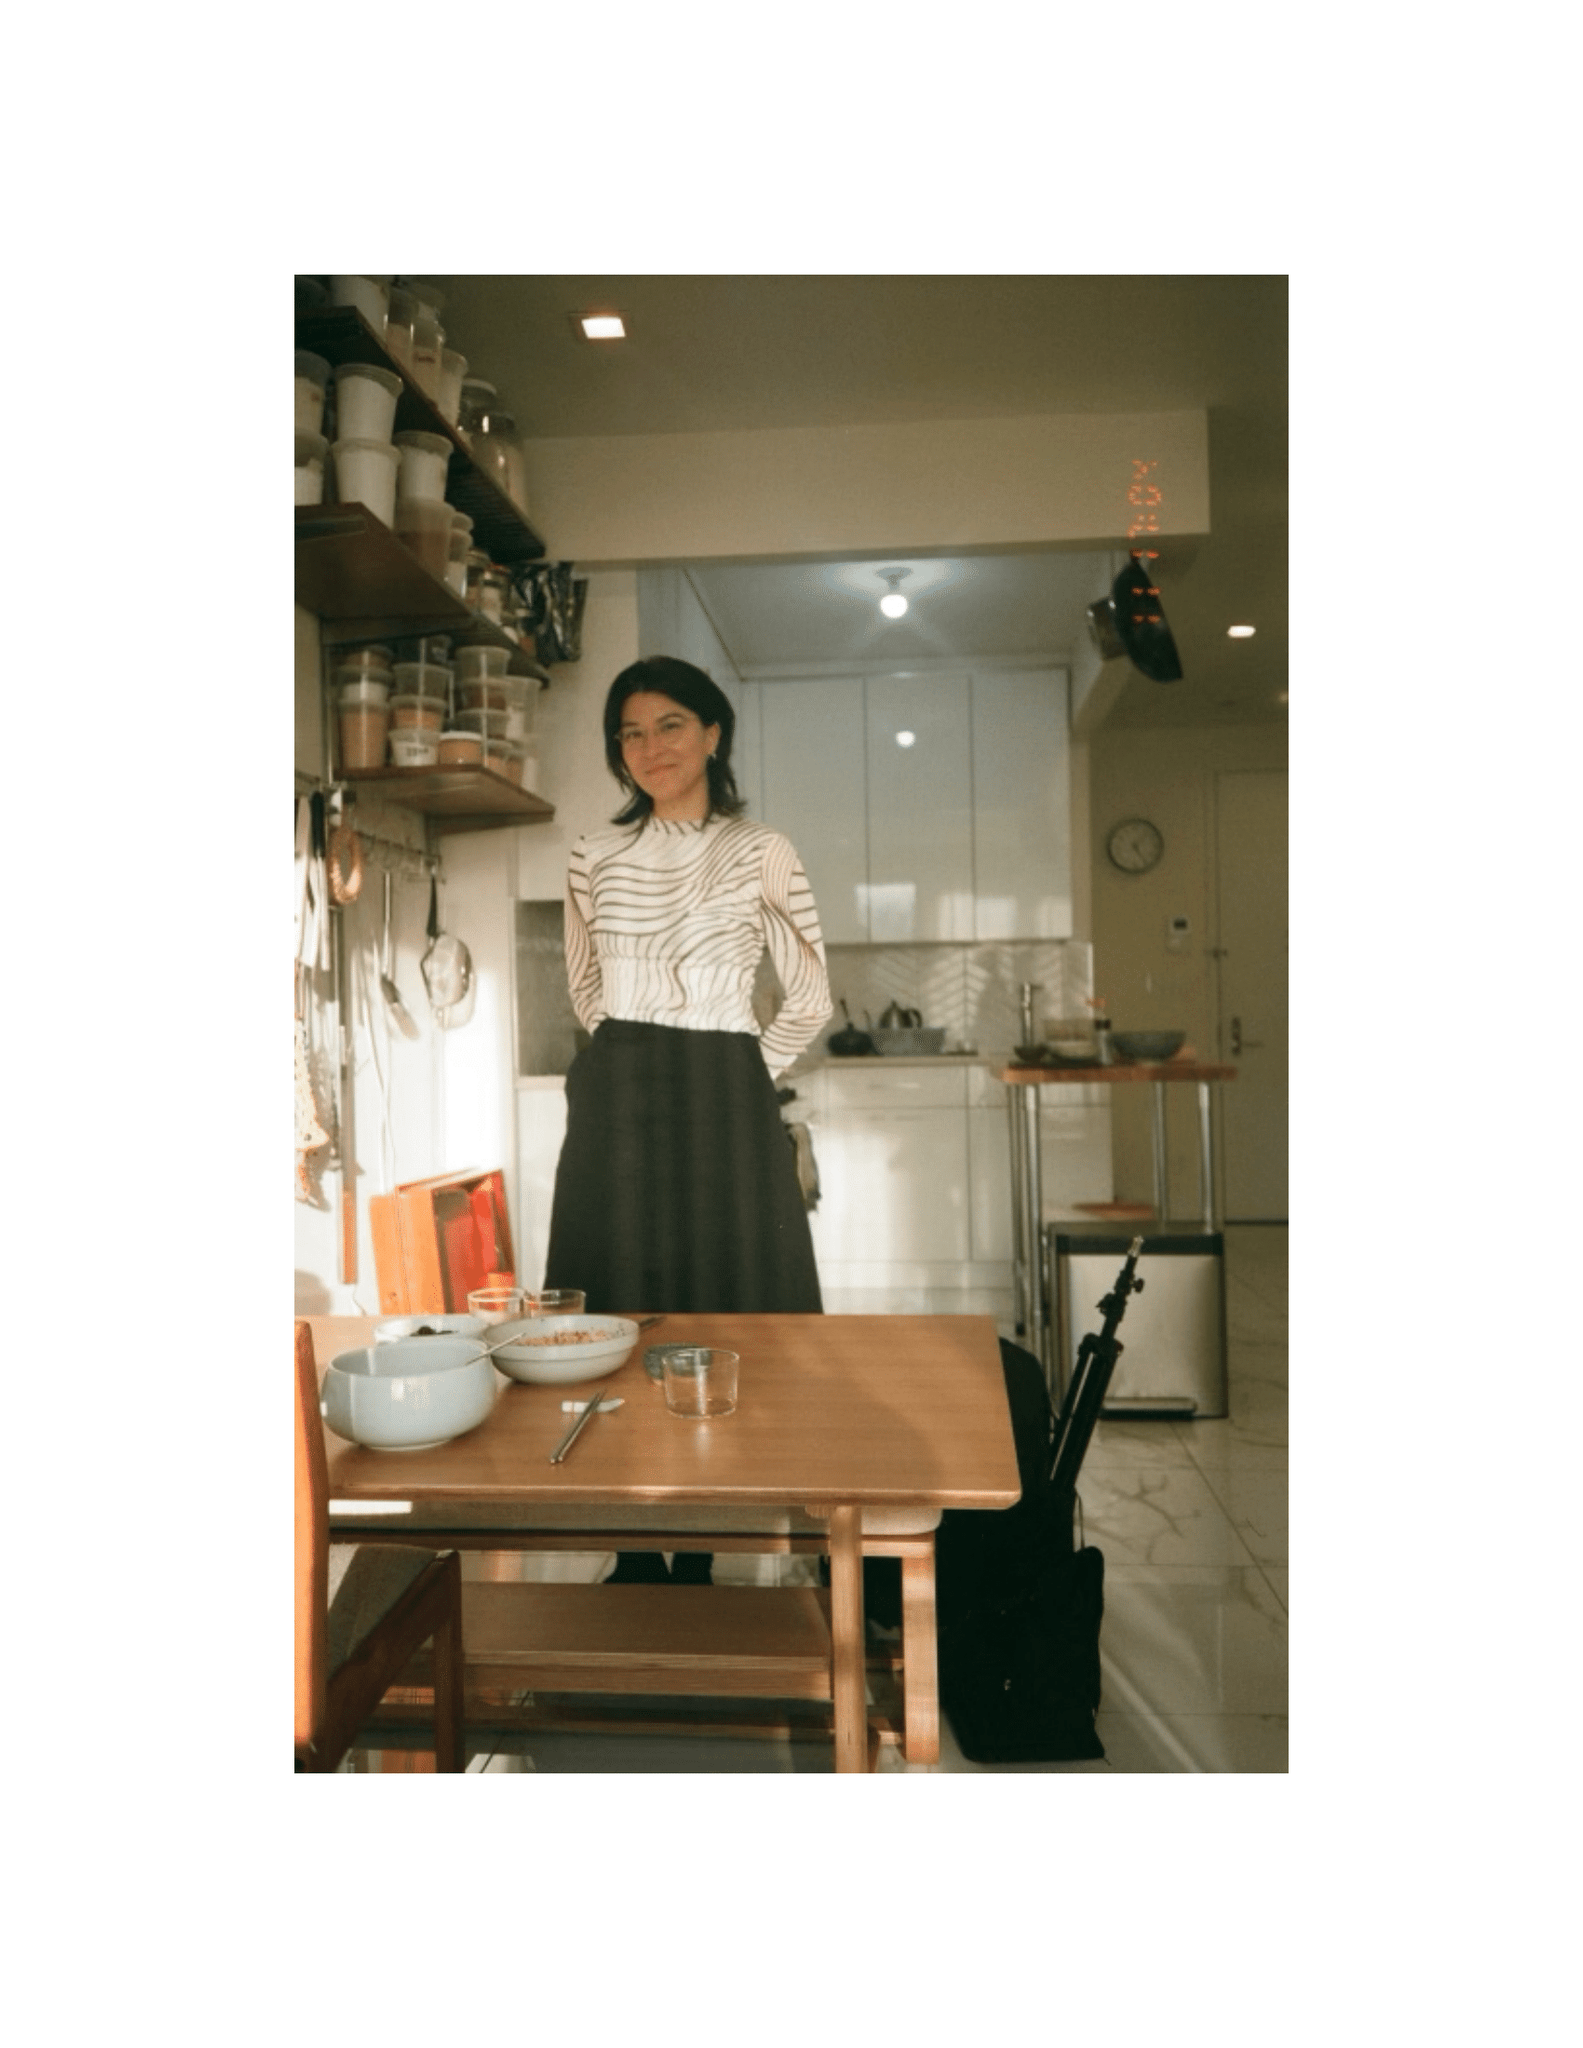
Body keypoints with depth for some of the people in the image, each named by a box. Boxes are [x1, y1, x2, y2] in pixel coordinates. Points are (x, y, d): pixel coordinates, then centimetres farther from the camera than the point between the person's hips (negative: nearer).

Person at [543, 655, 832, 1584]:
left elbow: (811, 1001, 5)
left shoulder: (762, 852, 1)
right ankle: (634, 1552, 15)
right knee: (617, 1316, 3)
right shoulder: (595, 856, 9)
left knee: (722, 1307, -1)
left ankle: (699, 1552, 11)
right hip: (614, 1108, 3)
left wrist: (738, 1078, 5)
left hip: (722, 1109, -2)